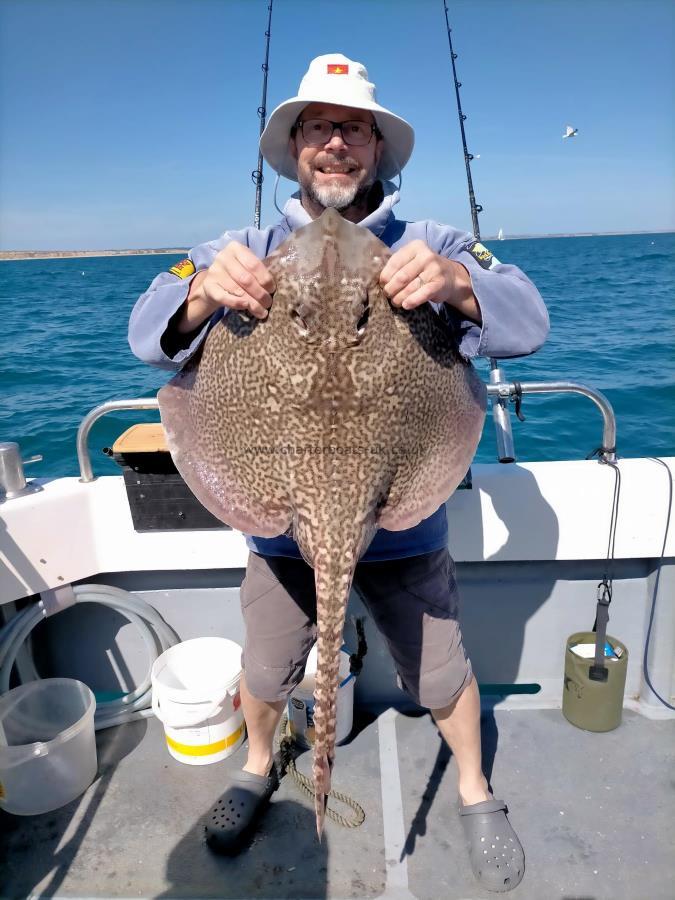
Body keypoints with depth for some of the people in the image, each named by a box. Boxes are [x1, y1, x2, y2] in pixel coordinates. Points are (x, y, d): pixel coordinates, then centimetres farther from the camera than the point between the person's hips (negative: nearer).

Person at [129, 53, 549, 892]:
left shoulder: (431, 247, -2)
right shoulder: (246, 251, 0)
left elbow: (527, 321, -13)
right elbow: (148, 334, -10)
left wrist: (456, 283, -36)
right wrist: (204, 292, -33)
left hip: (403, 519, 0)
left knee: (441, 675, 16)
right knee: (264, 673, 19)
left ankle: (474, 791, 47)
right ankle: (259, 767, 53)